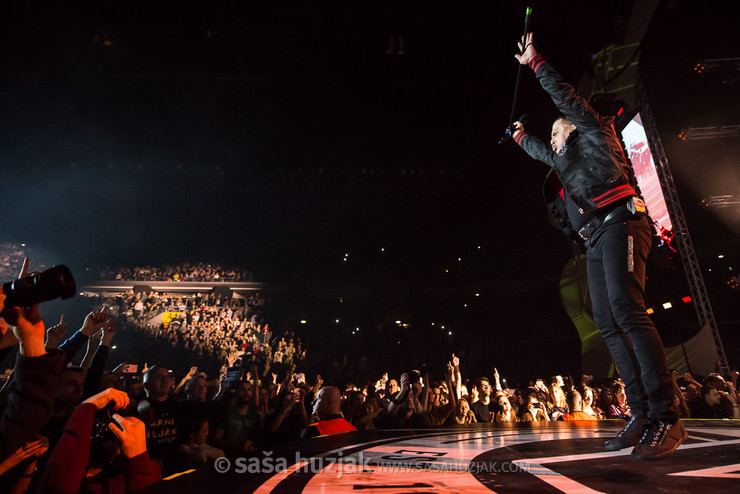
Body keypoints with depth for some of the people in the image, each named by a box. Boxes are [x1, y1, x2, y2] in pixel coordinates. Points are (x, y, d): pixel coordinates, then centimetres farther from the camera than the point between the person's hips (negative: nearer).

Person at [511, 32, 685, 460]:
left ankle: (666, 418, -23)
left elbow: (565, 96, 13)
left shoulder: (593, 131, 17)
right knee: (609, 323, -3)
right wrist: (522, 137, 66)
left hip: (618, 223, -8)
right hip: (594, 239, 8)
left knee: (627, 310, -23)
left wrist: (535, 62, 21)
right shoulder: (564, 159, 34)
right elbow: (541, 153, 54)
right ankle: (642, 413, -3)